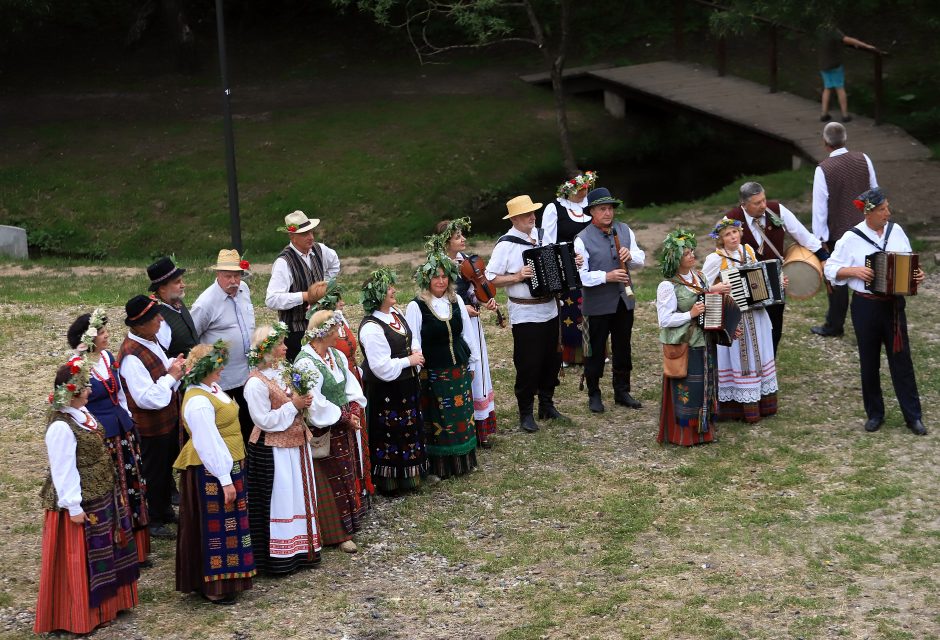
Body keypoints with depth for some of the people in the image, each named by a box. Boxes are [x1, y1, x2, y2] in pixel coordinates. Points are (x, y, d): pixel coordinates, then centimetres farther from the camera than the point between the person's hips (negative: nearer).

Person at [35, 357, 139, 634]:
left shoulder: (81, 413, 3)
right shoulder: (61, 427, -26)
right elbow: (63, 471, -23)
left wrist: (113, 490, 20)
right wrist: (74, 507, -21)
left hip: (103, 497, 10)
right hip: (82, 503, -10)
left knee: (106, 553, 21)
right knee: (81, 560, 4)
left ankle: (106, 602, 38)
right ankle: (81, 616, 17)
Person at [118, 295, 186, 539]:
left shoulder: (150, 340, -1)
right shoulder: (131, 356, -32)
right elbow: (148, 398, -33)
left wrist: (172, 365, -2)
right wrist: (172, 376, -24)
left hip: (168, 418, 9)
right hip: (151, 425, -9)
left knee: (167, 466, 25)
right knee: (154, 471, 9)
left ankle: (165, 510, 45)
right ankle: (153, 521, 27)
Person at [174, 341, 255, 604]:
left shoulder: (211, 389, 8)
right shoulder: (198, 402, -24)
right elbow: (208, 444, -25)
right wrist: (225, 480, -23)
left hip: (228, 464, 10)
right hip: (211, 471, -10)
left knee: (227, 523, 18)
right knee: (215, 525, -1)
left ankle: (224, 578, 29)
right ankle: (214, 588, 9)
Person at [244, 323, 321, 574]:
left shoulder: (283, 371, 6)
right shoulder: (256, 383, -19)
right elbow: (264, 420, -21)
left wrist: (304, 402, 0)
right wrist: (293, 406, -19)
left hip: (296, 443, 9)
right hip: (272, 449, -9)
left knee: (300, 495, 15)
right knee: (279, 500, -2)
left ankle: (301, 549, 27)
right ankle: (279, 557, 8)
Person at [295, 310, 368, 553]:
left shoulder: (336, 355, 6)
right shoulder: (306, 363, -21)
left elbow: (351, 384, 10)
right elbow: (316, 406, -22)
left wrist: (352, 410, -6)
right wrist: (345, 417, -15)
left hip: (342, 427, 8)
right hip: (323, 433, -8)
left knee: (346, 477, 15)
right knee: (330, 483, 1)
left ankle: (348, 525, 27)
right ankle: (336, 533, 10)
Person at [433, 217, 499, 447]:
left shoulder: (465, 260, 6)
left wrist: (484, 301, -2)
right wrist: (462, 309, -18)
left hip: (472, 323, 8)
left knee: (478, 374, 12)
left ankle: (480, 428, 23)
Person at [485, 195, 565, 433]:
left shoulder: (540, 237, 8)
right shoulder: (506, 244, -11)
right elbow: (491, 278, -13)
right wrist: (517, 277, -23)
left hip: (550, 310, 7)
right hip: (525, 314, -6)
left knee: (552, 360, 14)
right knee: (528, 366, -2)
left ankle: (546, 404, 30)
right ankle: (526, 413, 11)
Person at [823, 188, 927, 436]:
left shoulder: (895, 230, 1)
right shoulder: (852, 238, -8)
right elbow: (831, 269, -4)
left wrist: (917, 274, -8)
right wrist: (855, 270, -19)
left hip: (894, 304, 2)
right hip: (866, 306, -2)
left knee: (901, 358, 4)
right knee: (869, 361, 10)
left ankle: (913, 416, 9)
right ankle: (874, 413, 24)